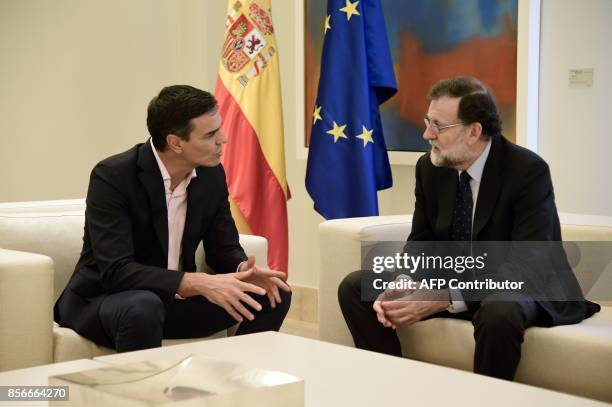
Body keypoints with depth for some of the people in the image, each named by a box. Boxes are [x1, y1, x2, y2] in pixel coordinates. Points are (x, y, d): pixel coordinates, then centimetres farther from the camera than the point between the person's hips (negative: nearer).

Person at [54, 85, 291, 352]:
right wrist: (200, 283, -36)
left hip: (175, 299, 6)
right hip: (104, 299, -6)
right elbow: (116, 271, -29)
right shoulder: (112, 176, -21)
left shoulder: (211, 174, -2)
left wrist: (244, 269, -18)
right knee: (143, 308, -39)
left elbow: (224, 248, 6)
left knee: (274, 295, -7)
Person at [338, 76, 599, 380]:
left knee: (499, 311, -41)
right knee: (355, 287, -7)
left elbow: (527, 264, -28)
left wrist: (447, 298, -37)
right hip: (452, 281, 6)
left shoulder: (529, 170, -21)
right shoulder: (430, 167, -3)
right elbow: (420, 242, 4)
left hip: (523, 286, -6)